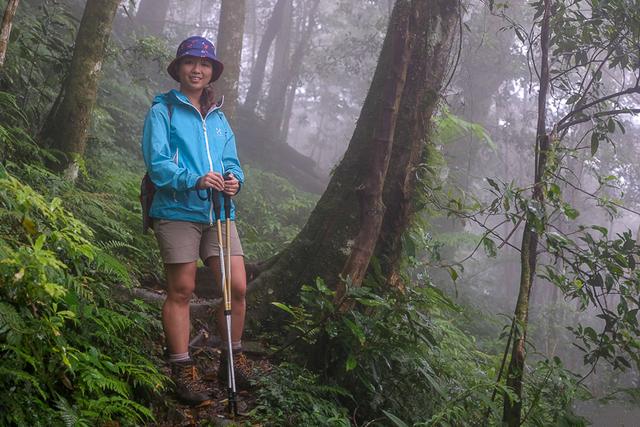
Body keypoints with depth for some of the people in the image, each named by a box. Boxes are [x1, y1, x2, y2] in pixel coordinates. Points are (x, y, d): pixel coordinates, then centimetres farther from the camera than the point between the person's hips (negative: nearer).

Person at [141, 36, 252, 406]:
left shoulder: (218, 117, 20)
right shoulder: (163, 111, 2)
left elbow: (232, 161, 16)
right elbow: (156, 162, -9)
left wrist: (234, 179, -8)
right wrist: (194, 180, -24)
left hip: (218, 212, 5)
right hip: (178, 211, -5)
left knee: (237, 287, -1)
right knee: (181, 291, 0)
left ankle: (233, 359, 18)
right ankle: (183, 371, 9)